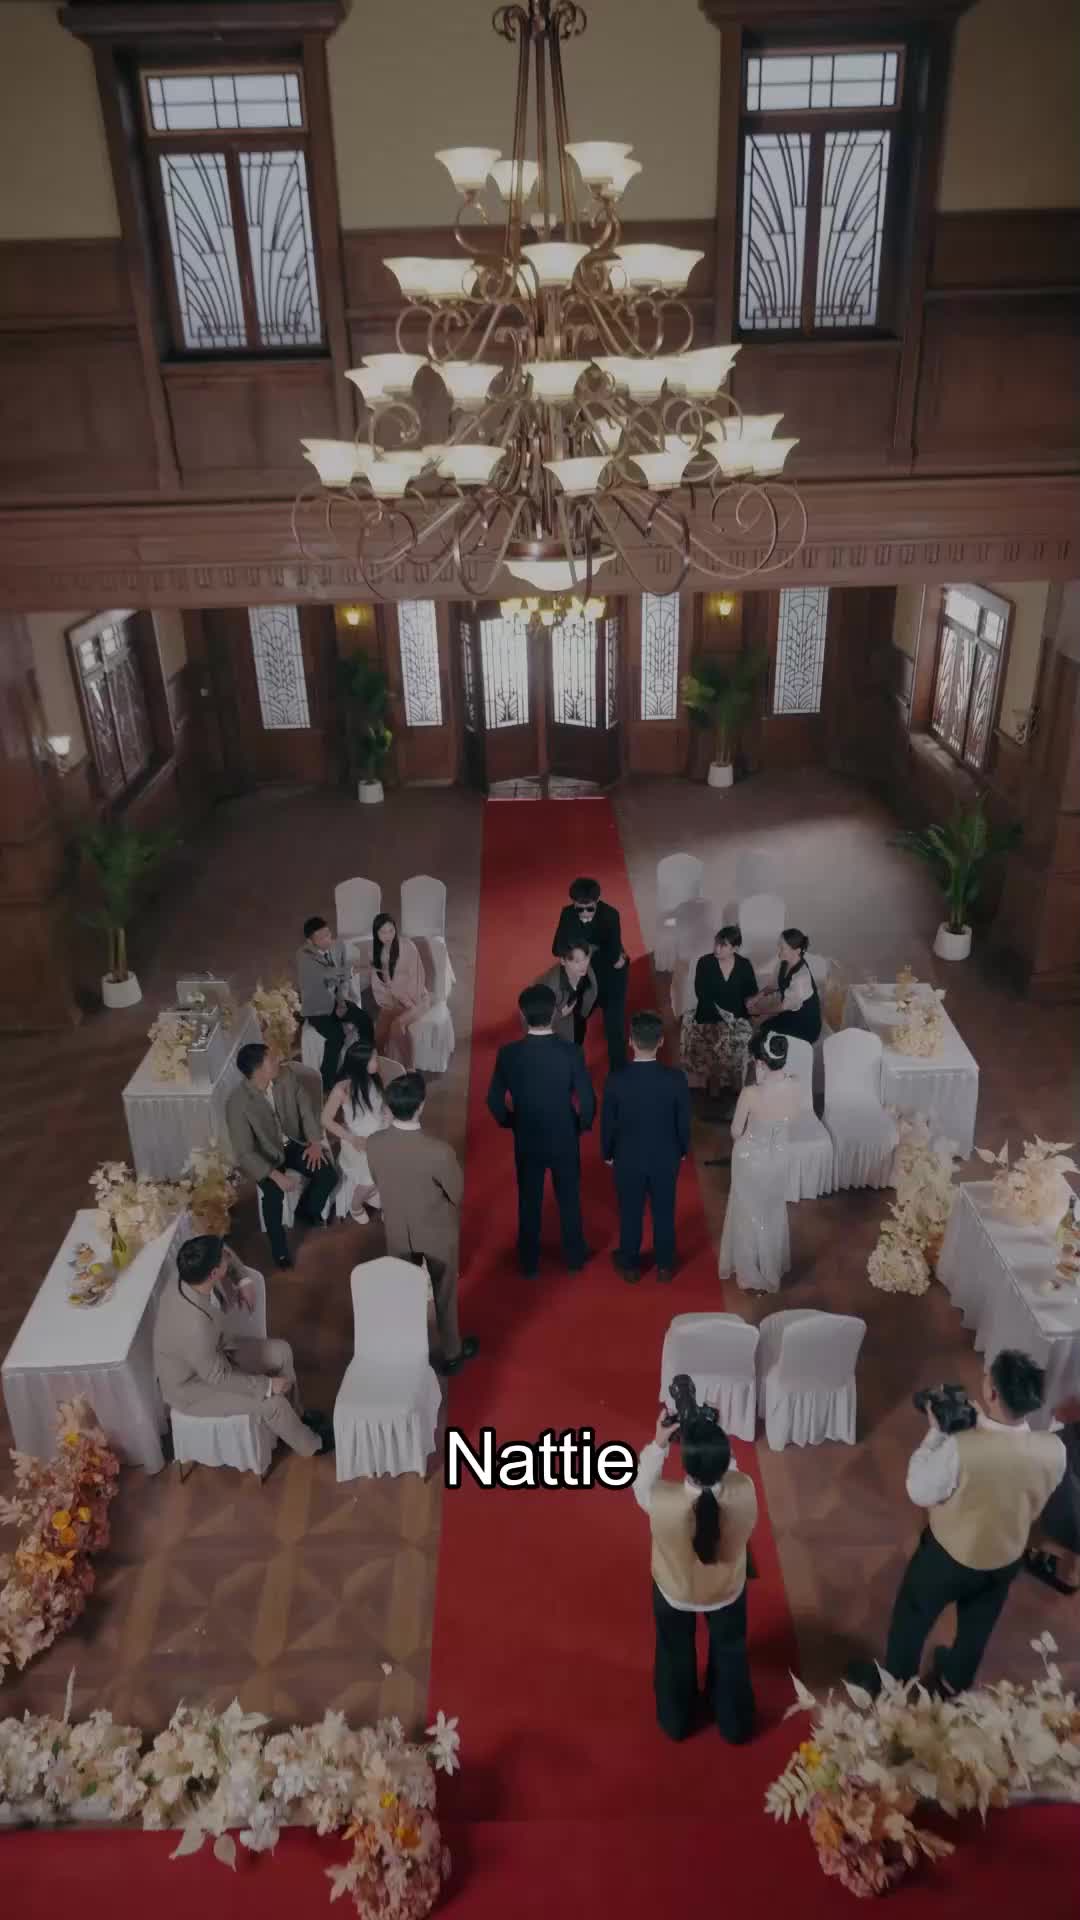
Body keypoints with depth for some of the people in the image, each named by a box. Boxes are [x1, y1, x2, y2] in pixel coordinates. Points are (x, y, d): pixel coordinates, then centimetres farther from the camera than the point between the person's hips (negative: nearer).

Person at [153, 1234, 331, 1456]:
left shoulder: (189, 1279, -21)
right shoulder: (195, 1326, -43)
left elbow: (226, 1255, 3)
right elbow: (218, 1377, -28)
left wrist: (242, 1282, -11)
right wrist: (267, 1385, -17)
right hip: (192, 1386, -8)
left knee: (281, 1352, 8)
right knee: (273, 1402, -10)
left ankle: (294, 1417, 31)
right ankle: (311, 1444, 20)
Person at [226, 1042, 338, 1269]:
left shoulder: (287, 1075, -17)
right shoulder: (237, 1103, -30)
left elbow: (306, 1109, -3)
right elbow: (244, 1152, -25)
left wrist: (315, 1142, -13)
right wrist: (275, 1175, -30)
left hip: (292, 1143, 4)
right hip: (263, 1156, -4)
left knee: (328, 1174, -12)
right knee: (273, 1193, -29)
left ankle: (306, 1211, 20)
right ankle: (279, 1247, -1)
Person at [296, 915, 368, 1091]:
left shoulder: (339, 945, -4)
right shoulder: (304, 956, -23)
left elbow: (346, 976, 4)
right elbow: (326, 974, -36)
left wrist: (342, 1001, -11)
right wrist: (348, 969, -18)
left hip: (336, 1000, 5)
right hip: (316, 1007, -5)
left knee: (365, 1020, -17)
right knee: (337, 1036, -28)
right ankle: (327, 1083, -10)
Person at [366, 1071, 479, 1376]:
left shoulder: (374, 1144, -22)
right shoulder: (439, 1151, -34)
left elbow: (378, 1183, -2)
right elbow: (457, 1193, -17)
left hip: (397, 1230, 3)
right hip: (437, 1232, -3)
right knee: (444, 1293, 21)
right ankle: (451, 1353, 42)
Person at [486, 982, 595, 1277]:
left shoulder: (508, 1054, -18)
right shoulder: (570, 1052, -21)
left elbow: (495, 1100, -9)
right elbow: (587, 1100, -15)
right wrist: (583, 1126, 5)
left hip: (526, 1139, 0)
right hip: (565, 1139, 0)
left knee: (529, 1202, 18)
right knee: (569, 1199, 20)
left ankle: (529, 1263, 33)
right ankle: (575, 1257, 37)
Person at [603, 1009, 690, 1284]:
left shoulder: (616, 1080, -23)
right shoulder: (676, 1078, -21)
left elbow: (607, 1123, -10)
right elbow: (683, 1120, -8)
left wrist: (608, 1153, 8)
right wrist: (683, 1150, 11)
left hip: (627, 1159, 0)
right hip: (666, 1158, 1)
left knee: (630, 1213, 19)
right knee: (664, 1212, 20)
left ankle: (630, 1265, 37)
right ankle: (665, 1266, 37)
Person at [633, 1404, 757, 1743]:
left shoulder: (663, 1502, -41)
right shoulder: (745, 1492, -38)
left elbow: (641, 1485, -17)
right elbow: (728, 1473, -12)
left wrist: (658, 1443, -16)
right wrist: (714, 1441, -11)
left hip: (674, 1593, -1)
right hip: (728, 1590, 1)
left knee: (676, 1657, 31)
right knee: (730, 1656, 32)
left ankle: (677, 1723, 56)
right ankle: (735, 1725, 56)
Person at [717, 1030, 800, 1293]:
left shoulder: (750, 1094, -32)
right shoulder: (794, 1086, -18)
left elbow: (736, 1132, -17)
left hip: (751, 1159, -4)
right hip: (778, 1156, 4)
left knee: (750, 1215, 20)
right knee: (774, 1212, 28)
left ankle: (753, 1275, 37)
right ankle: (774, 1266, 48)